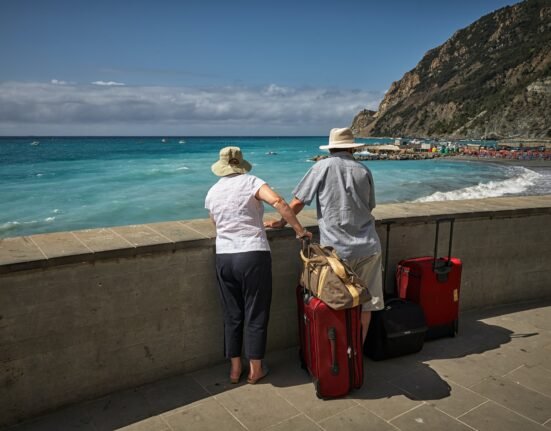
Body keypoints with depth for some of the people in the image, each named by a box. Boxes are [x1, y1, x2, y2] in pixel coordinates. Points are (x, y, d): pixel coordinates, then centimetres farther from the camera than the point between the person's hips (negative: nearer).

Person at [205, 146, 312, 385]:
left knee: (232, 315, 16)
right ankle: (255, 369, 21)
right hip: (253, 255, -4)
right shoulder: (250, 182, -4)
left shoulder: (212, 192, 10)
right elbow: (277, 201, -19)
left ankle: (235, 369, 27)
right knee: (255, 314, 9)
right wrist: (299, 229, -12)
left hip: (224, 258, 4)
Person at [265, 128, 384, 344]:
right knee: (365, 303, 12)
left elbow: (298, 202, -1)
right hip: (368, 247, 3)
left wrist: (282, 222, 14)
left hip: (337, 249, -3)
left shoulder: (322, 167, -2)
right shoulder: (364, 170, 7)